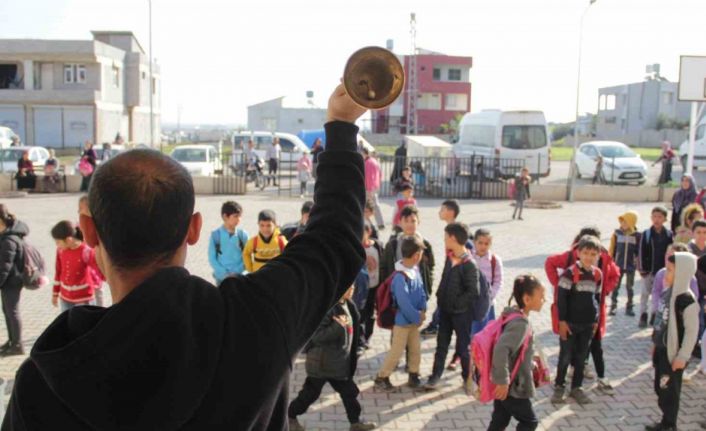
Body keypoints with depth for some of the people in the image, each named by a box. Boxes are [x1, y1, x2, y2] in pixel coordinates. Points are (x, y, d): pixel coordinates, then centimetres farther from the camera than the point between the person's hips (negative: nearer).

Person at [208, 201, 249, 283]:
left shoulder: (243, 234, -2)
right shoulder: (215, 235, -5)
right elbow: (212, 258, -3)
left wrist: (236, 272, -11)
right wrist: (225, 273, -12)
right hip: (222, 277, -1)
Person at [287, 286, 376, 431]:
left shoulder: (347, 305, 2)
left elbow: (353, 328, 18)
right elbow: (316, 336, -28)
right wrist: (338, 326, -35)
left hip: (340, 362, 8)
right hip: (322, 363, -8)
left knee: (349, 392, 15)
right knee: (310, 393, 9)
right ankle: (290, 417, 29)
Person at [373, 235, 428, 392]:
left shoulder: (415, 270, -1)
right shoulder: (400, 277, -28)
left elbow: (421, 290, 7)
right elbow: (403, 303, -27)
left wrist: (423, 310, -6)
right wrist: (418, 317, -17)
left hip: (414, 319, 8)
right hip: (402, 320, -8)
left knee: (416, 349, 16)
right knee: (396, 351, -1)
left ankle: (413, 377, 31)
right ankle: (381, 378, 13)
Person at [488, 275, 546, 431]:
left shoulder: (511, 316, 3)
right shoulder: (520, 323, -25)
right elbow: (500, 350, -38)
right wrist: (503, 382, -30)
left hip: (507, 385, 8)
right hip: (513, 386, -8)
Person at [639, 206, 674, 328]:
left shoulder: (669, 235, -2)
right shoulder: (646, 234, -5)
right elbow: (641, 253, -4)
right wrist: (642, 269, -8)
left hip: (663, 271, 1)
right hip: (649, 270, -1)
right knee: (645, 293, 5)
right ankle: (643, 316, 14)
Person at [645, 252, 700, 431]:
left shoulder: (687, 300, -21)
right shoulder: (667, 293, 2)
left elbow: (692, 331, -18)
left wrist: (683, 356, -16)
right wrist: (655, 343, 17)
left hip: (673, 353, -8)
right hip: (661, 349, 8)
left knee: (669, 390, 4)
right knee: (660, 388, 16)